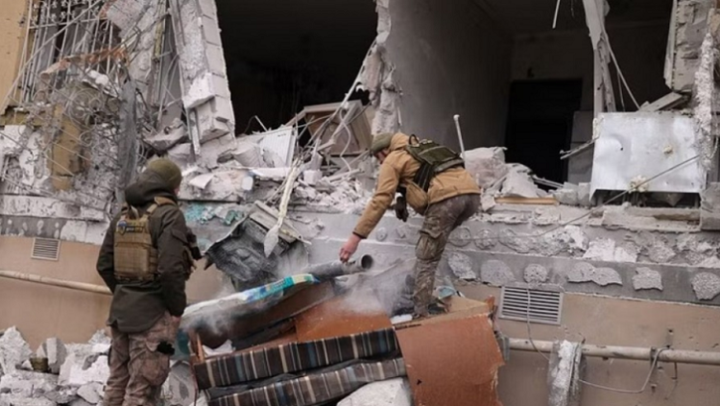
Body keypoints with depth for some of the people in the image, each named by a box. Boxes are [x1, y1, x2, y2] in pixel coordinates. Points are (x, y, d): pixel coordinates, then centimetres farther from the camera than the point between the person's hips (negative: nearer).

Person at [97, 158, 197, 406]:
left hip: (122, 309, 8)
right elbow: (170, 269, -21)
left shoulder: (122, 216, 10)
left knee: (118, 380, 17)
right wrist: (177, 309, -10)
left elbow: (104, 265, 11)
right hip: (153, 312, -7)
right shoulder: (169, 214, -13)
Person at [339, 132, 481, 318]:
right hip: (472, 193, 8)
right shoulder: (422, 148, 35)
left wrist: (355, 237, 3)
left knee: (426, 260, 1)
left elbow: (380, 201, 4)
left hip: (447, 198, -8)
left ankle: (420, 313, -1)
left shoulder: (393, 160, 12)